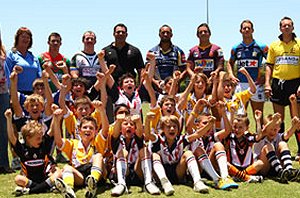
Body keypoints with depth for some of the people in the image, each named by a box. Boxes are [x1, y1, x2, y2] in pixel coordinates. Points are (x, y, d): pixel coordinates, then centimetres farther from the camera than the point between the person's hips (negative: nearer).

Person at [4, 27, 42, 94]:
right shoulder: (11, 55, 4)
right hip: (18, 92, -4)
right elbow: (9, 76, -2)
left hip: (34, 93, 4)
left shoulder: (34, 58, 17)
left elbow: (40, 76, 15)